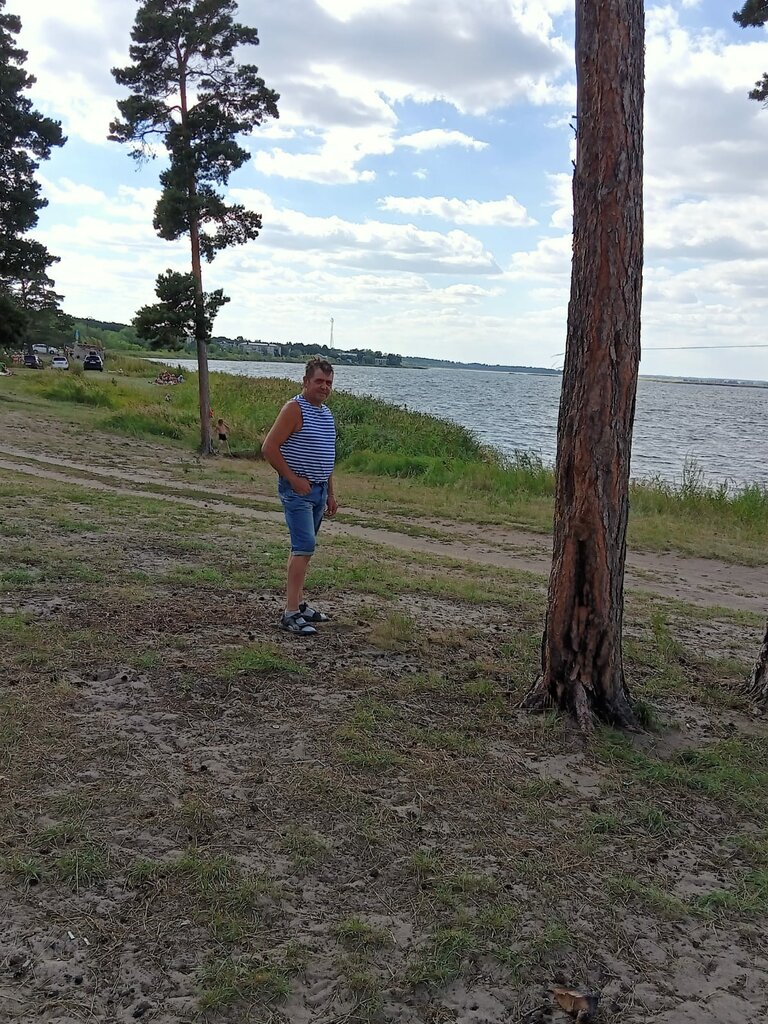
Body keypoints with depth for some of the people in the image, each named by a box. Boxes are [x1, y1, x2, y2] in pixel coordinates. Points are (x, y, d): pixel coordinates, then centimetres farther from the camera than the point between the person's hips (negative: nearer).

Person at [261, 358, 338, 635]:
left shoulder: (326, 413, 15)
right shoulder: (295, 409, -12)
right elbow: (269, 448, -17)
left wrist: (330, 493, 21)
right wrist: (294, 479, -17)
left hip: (318, 490, 8)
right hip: (298, 490, -8)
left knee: (302, 548, 14)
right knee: (304, 547, -15)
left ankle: (299, 603, 22)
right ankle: (291, 613, -14)